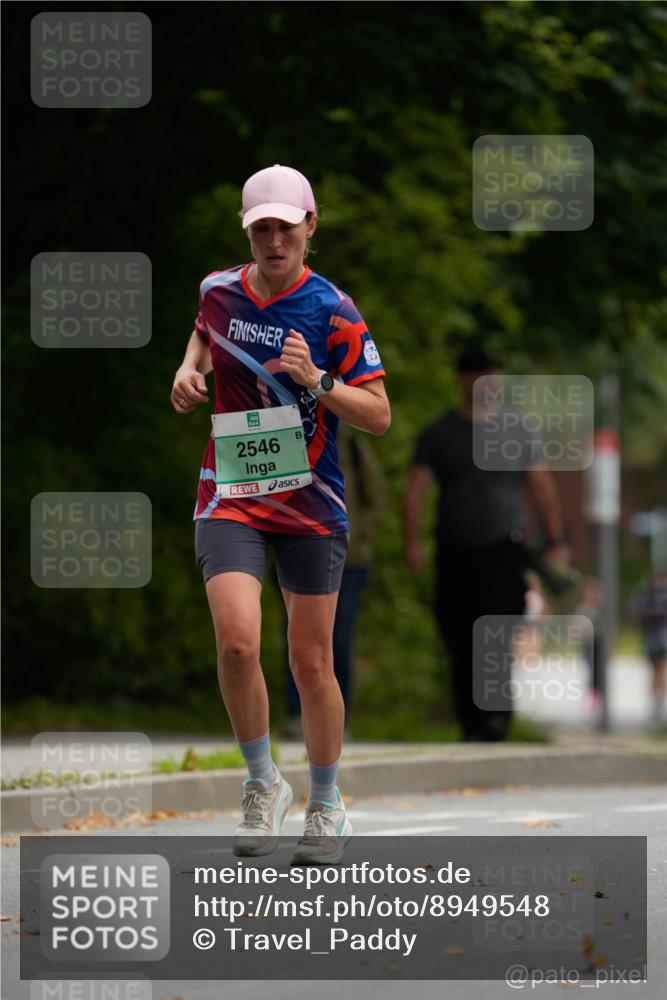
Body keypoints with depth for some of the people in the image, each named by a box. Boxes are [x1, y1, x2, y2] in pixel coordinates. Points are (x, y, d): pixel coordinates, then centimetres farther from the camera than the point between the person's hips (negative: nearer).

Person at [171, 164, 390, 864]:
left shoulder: (331, 310, -7)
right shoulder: (217, 290, 3)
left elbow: (379, 415, -7)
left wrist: (315, 382, -21)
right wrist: (190, 370, 7)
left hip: (312, 504, -1)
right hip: (230, 497, 1)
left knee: (311, 662, 4)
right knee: (237, 642, -19)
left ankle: (326, 807, 24)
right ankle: (262, 785, 2)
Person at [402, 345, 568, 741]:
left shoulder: (516, 430, 8)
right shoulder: (439, 433, 6)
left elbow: (542, 486, 9)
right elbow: (416, 488, -2)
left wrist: (556, 541, 1)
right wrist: (412, 541, -16)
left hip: (505, 551, -1)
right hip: (456, 553, 1)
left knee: (496, 634, -18)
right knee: (460, 643, 0)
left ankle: (496, 716, -23)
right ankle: (472, 727, 8)